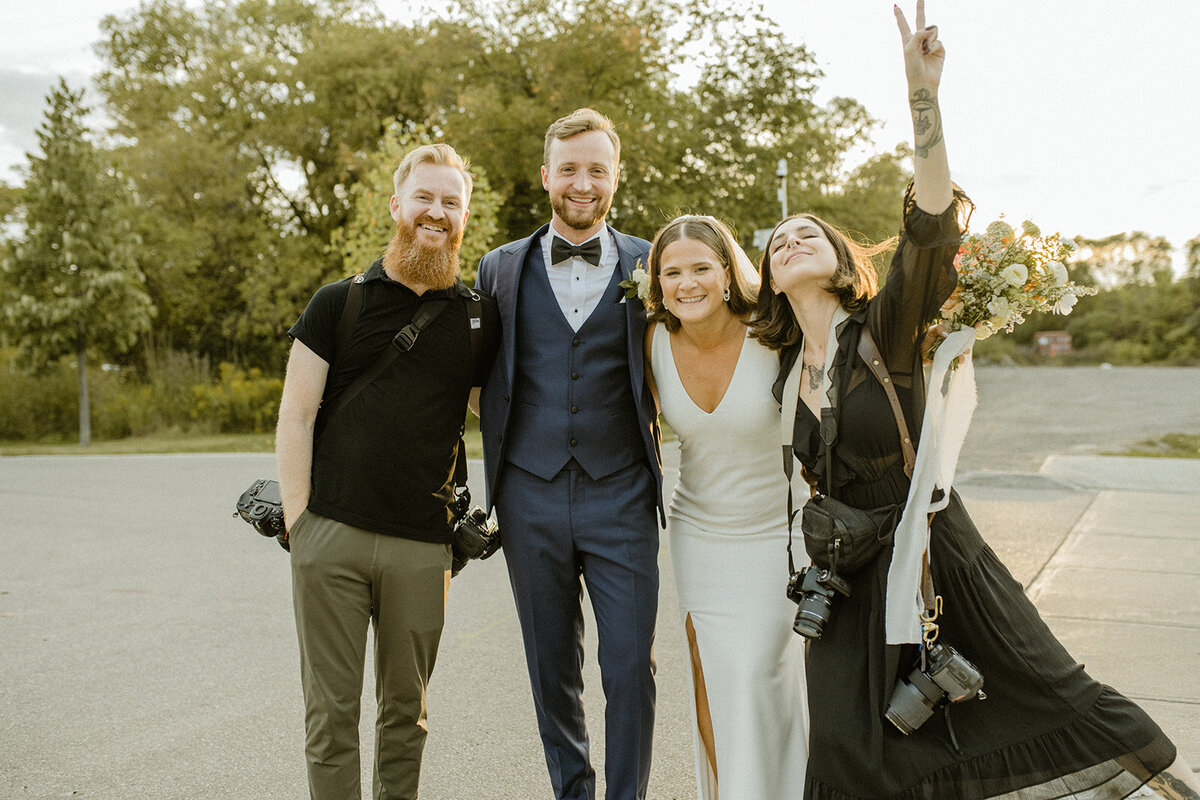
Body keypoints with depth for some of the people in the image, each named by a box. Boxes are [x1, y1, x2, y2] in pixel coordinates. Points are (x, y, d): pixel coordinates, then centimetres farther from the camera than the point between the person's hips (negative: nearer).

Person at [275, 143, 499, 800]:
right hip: (330, 537, -1)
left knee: (405, 708, 13)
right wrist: (297, 522, -5)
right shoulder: (338, 303, 4)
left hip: (422, 546, 1)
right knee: (331, 709, 6)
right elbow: (296, 415, 2)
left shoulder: (480, 316, 8)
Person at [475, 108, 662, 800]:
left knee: (631, 666, 0)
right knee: (552, 667, 12)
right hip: (531, 497, 2)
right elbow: (485, 382, 15)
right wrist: (499, 468, 8)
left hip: (621, 497, -1)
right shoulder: (501, 268, 9)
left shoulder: (650, 265, 5)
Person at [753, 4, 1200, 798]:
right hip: (852, 575, 5)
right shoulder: (785, 366, 2)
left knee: (1048, 692, 8)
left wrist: (924, 94, -38)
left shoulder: (885, 331, -13)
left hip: (935, 556, -4)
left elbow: (933, 228, -30)